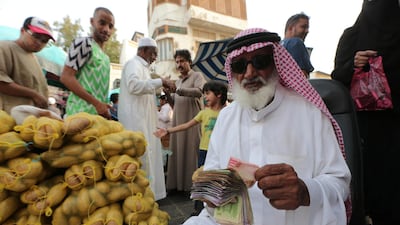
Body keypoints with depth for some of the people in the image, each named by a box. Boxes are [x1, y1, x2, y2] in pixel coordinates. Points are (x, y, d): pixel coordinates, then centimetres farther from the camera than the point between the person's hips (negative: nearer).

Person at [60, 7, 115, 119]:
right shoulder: (83, 43, -1)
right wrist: (96, 103, -16)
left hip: (100, 114, 7)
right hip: (83, 112, -7)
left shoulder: (105, 57, 21)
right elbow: (66, 77, -11)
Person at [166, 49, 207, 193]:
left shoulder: (197, 76, 1)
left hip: (192, 122, -6)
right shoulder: (178, 81, 21)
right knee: (177, 151, 6)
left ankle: (193, 185, 7)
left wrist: (179, 90, -30)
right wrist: (168, 94, 2)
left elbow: (199, 91, -21)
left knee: (191, 151, -4)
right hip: (178, 122, 6)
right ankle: (177, 183, 15)